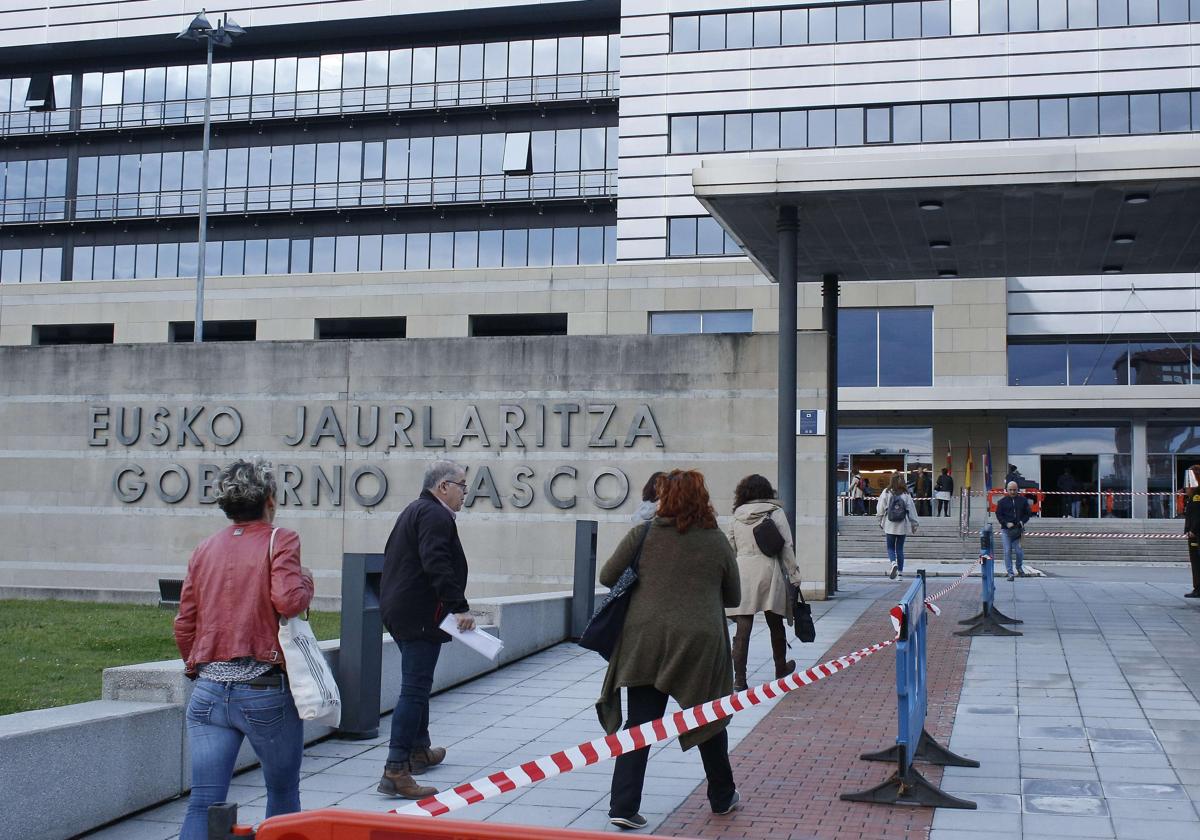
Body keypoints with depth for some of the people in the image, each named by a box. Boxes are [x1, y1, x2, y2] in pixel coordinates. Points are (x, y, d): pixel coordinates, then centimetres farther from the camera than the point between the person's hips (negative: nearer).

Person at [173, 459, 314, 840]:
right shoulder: (280, 540, -4)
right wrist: (306, 580, 1)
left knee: (203, 803, 1)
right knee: (283, 794, 15)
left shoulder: (204, 549, 11)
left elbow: (184, 625, 12)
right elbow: (287, 599, -20)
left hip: (209, 691, 4)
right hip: (265, 693, -4)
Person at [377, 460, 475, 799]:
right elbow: (436, 565, -27)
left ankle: (419, 750, 37)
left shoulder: (415, 511, 20)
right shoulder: (435, 516, -15)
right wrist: (460, 606, -27)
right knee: (415, 689, -11)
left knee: (417, 684, 23)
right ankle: (395, 771, -14)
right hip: (420, 616, -11)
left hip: (400, 612, 11)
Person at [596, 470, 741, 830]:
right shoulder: (717, 541, 1)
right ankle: (722, 797, 34)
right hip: (700, 642, 0)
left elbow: (607, 576, 3)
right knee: (708, 719, 19)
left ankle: (623, 806, -2)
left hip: (645, 640, 0)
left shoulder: (643, 535, -2)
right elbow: (733, 597, 11)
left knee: (638, 725, 5)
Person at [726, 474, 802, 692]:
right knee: (775, 625, 17)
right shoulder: (775, 513, 1)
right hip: (769, 571, -1)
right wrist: (794, 576, 2)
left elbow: (730, 549, 9)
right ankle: (781, 668, 34)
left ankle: (739, 678, -5)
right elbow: (787, 547, -2)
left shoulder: (738, 516, 7)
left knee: (743, 628, 0)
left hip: (742, 573, 1)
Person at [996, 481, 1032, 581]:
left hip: (1018, 530, 0)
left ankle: (1019, 568, 26)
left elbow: (1028, 513, 12)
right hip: (1006, 530, 0)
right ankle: (1010, 573, 3)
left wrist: (1022, 521, -6)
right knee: (1007, 552, -3)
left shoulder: (1023, 500, 7)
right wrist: (1006, 523, -10)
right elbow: (998, 514, 5)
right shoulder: (1002, 501, 4)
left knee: (1019, 551, -3)